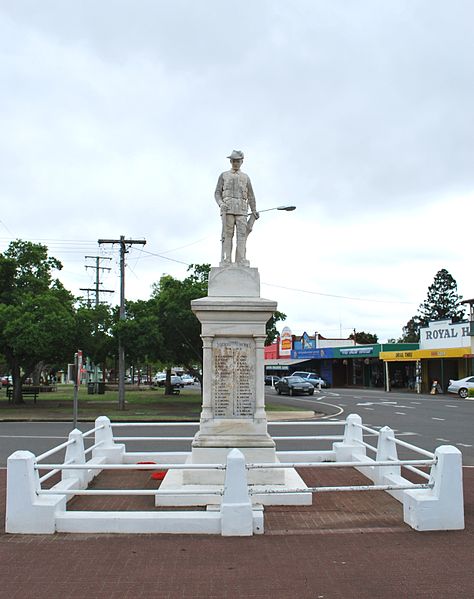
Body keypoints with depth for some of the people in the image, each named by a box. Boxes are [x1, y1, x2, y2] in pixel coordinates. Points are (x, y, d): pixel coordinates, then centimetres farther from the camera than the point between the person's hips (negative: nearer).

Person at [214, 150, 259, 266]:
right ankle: (226, 260, -14)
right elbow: (217, 193, 9)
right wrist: (221, 204, -12)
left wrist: (254, 211, 8)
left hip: (241, 209, 1)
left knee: (242, 233, -11)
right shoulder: (223, 175, 16)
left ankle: (241, 261, -17)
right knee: (227, 234, -9)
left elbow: (251, 196, 19)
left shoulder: (245, 177, 21)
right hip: (227, 208, -1)